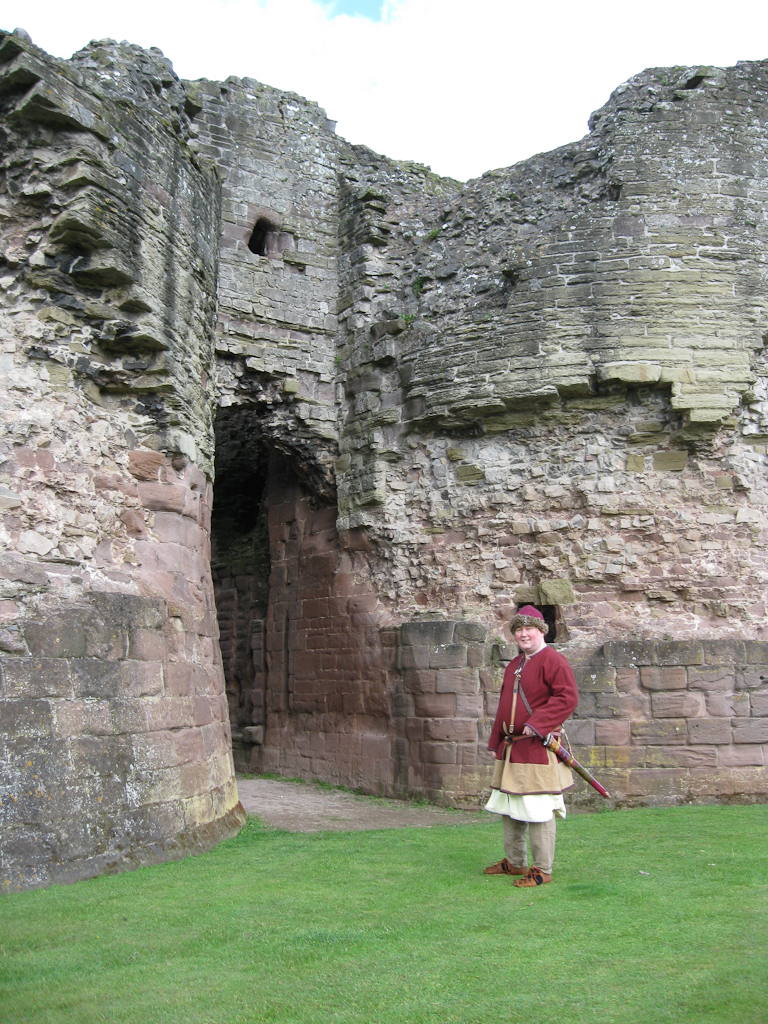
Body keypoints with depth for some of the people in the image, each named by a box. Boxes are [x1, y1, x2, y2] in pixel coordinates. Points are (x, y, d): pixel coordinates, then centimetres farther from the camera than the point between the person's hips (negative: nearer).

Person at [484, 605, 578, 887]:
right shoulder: (513, 666, 17)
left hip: (537, 749, -9)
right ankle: (515, 862, 30)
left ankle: (542, 870, 5)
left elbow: (567, 697, -19)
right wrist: (496, 742, 18)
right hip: (510, 748, 9)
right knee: (509, 808, 16)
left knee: (538, 810, -5)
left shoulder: (552, 660, -8)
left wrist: (537, 723, -24)